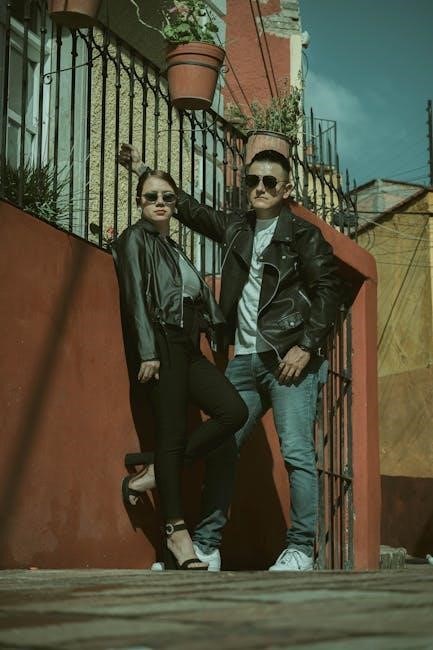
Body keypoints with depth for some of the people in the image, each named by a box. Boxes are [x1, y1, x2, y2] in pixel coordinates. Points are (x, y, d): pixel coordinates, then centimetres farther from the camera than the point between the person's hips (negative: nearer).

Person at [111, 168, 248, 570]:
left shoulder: (173, 248, 26)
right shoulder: (136, 240, 3)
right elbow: (136, 297, -8)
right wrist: (148, 353, -17)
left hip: (186, 346, 8)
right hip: (160, 345, -8)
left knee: (233, 411, -8)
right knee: (173, 433, -12)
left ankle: (155, 475, -3)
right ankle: (177, 533, -11)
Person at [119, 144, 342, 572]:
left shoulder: (303, 235, 2)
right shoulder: (236, 227, 17)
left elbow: (328, 291, -3)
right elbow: (191, 209, 30)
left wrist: (306, 347, -12)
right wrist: (143, 171, 33)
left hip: (289, 359, -5)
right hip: (245, 359, 6)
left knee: (296, 452, -10)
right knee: (220, 448, 2)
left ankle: (300, 551, -6)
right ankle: (206, 547, 8)